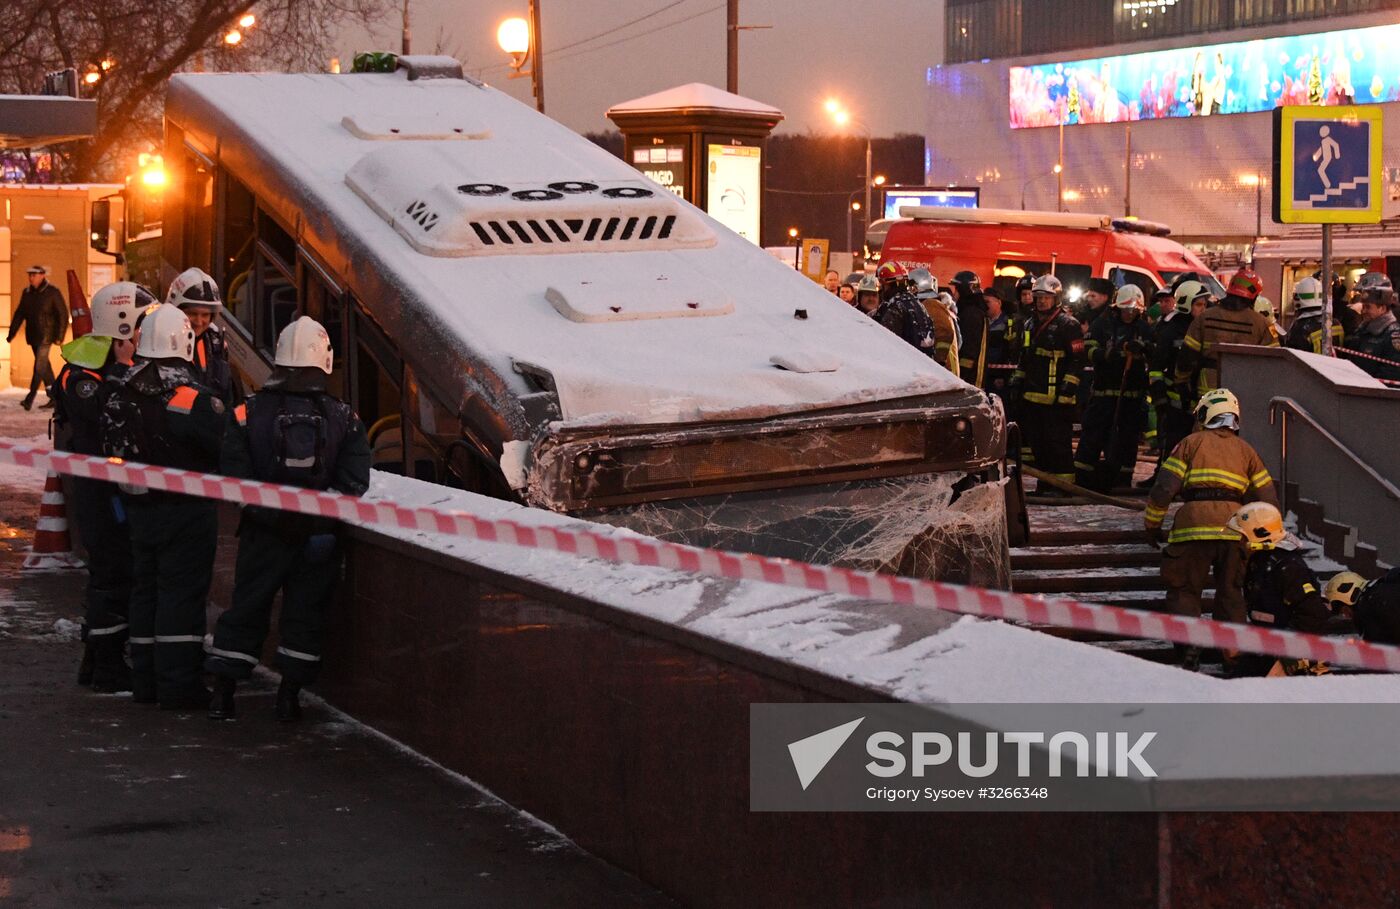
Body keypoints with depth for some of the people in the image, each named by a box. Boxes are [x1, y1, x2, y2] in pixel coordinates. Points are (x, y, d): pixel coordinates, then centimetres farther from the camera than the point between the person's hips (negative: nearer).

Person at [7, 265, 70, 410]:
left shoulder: (53, 293, -7)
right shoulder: (27, 293, 10)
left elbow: (63, 315, -8)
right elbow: (19, 314, 13)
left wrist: (59, 336, -14)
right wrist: (11, 333, 6)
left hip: (45, 336, -6)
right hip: (32, 336, 6)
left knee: (39, 366, -10)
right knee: (44, 366, 10)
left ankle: (30, 398, -11)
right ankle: (54, 396, 17)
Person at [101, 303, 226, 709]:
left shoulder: (119, 393, 3)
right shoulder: (191, 398, -19)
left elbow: (112, 447, 10)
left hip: (138, 505, 6)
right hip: (187, 508, -6)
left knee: (146, 588, 14)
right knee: (181, 591, -2)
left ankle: (145, 680, 19)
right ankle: (178, 685, -3)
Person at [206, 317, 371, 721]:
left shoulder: (248, 413, -7)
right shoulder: (344, 418, -6)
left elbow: (233, 476, -9)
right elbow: (353, 483, -10)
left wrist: (261, 508, 5)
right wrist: (324, 516, 2)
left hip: (263, 534, 0)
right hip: (320, 536, 0)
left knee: (246, 610, 12)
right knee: (305, 612, 11)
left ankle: (222, 692, 13)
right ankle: (289, 696, 13)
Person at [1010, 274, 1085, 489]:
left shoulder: (1068, 325, -6)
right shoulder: (1030, 325, 19)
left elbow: (1077, 359, -10)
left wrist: (1069, 386, -17)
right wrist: (1017, 381, 20)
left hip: (1056, 398, -8)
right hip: (1032, 395, 8)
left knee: (1058, 443, -8)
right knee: (1037, 442, 10)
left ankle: (1064, 482, -3)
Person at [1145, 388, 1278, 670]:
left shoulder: (1191, 443, 10)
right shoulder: (1247, 451, 20)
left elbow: (1164, 488, 1)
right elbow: (1269, 500, 17)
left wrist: (1152, 525, 11)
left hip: (1194, 528, -3)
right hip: (1235, 528, 3)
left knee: (1183, 591, 7)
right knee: (1231, 593, 17)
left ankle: (1189, 647, -8)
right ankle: (1234, 651, 15)